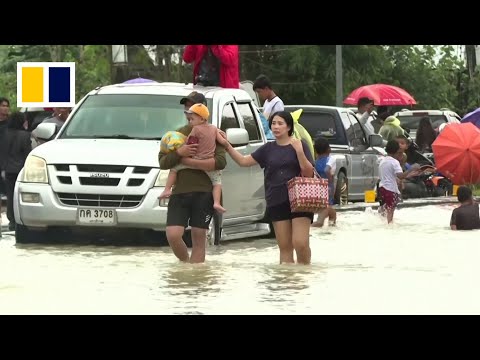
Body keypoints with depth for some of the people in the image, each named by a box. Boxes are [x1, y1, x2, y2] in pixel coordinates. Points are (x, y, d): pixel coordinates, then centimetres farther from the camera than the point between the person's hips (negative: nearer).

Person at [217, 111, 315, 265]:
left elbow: (309, 173, -5)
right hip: (276, 203, 4)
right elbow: (243, 161, 13)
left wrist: (299, 151, -17)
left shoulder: (299, 145, 1)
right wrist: (227, 145, 3)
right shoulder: (268, 149, 13)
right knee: (284, 247, 4)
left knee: (300, 243, -15)